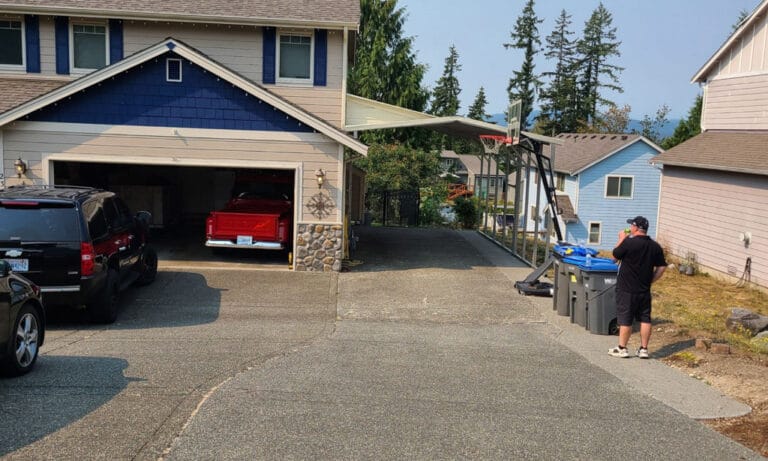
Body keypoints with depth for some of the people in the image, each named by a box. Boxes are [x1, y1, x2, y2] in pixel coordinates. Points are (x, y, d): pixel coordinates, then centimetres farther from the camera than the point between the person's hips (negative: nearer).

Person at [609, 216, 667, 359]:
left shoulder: (629, 242, -17)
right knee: (645, 319, 11)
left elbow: (615, 255, -2)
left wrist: (621, 239, 9)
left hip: (627, 289, -5)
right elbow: (661, 267, 6)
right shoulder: (655, 246, 3)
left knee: (625, 319, 3)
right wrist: (650, 280, 10)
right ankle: (644, 349, 15)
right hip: (644, 290, 5)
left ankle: (622, 348, 11)